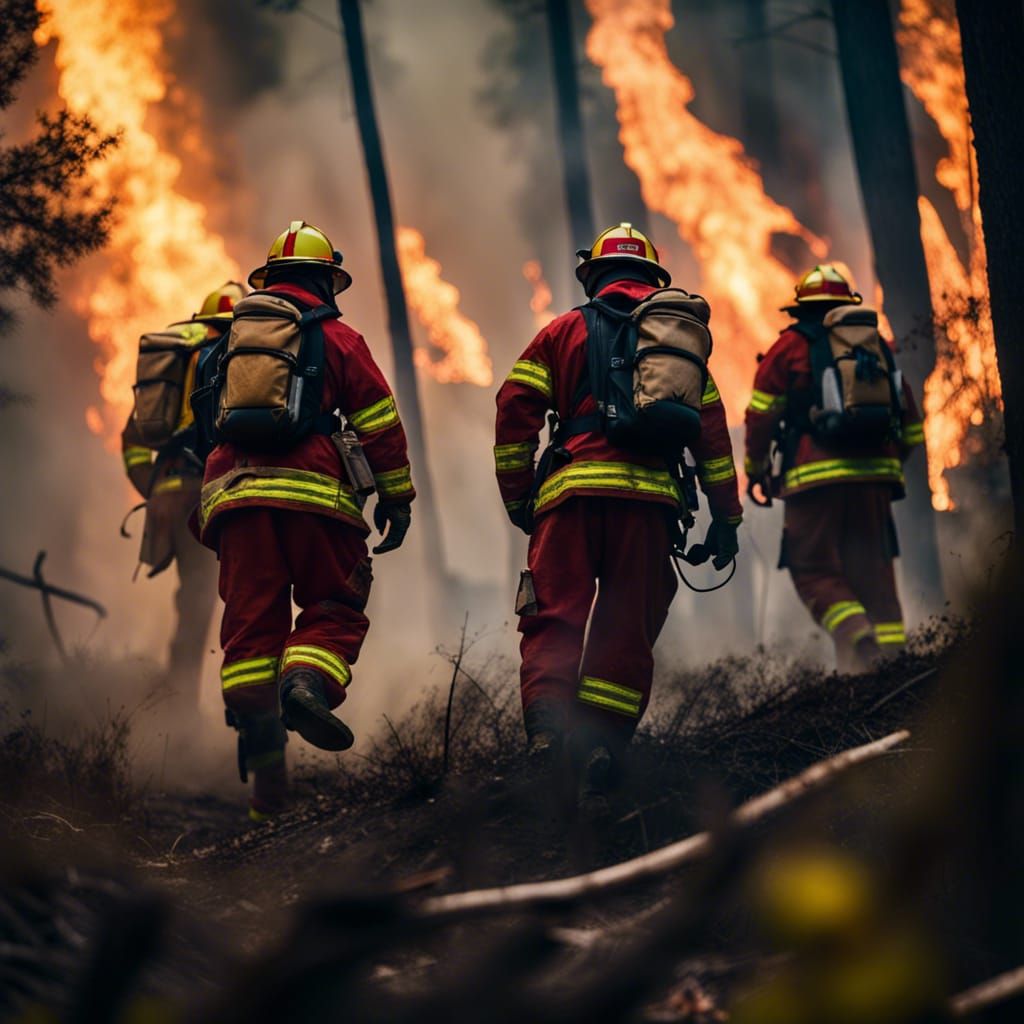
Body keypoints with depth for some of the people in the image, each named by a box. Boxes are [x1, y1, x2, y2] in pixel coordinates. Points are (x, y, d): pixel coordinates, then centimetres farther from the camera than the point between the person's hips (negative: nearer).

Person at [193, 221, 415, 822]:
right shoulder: (337, 339, 10)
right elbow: (380, 423, 6)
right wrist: (397, 497, 11)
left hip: (233, 492, 3)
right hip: (312, 494, -3)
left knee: (251, 625, 2)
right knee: (335, 608, 7)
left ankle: (266, 782, -5)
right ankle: (309, 683, -26)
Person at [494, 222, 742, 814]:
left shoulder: (565, 332, 15)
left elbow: (515, 411, 6)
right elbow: (712, 427, 18)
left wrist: (517, 497, 12)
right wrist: (726, 516, 19)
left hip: (573, 492, -1)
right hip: (651, 495, 1)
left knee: (555, 616, -5)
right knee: (628, 630, 5)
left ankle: (547, 717, -28)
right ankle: (604, 742, -7)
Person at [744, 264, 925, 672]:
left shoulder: (791, 346, 5)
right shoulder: (877, 343, 19)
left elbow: (761, 413, 2)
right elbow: (907, 413, 20)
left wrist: (756, 466, 14)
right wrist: (894, 461, 30)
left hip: (816, 474, -4)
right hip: (875, 472, 4)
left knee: (815, 570, -2)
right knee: (873, 572, 9)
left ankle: (855, 635, -26)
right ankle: (891, 651, -1)